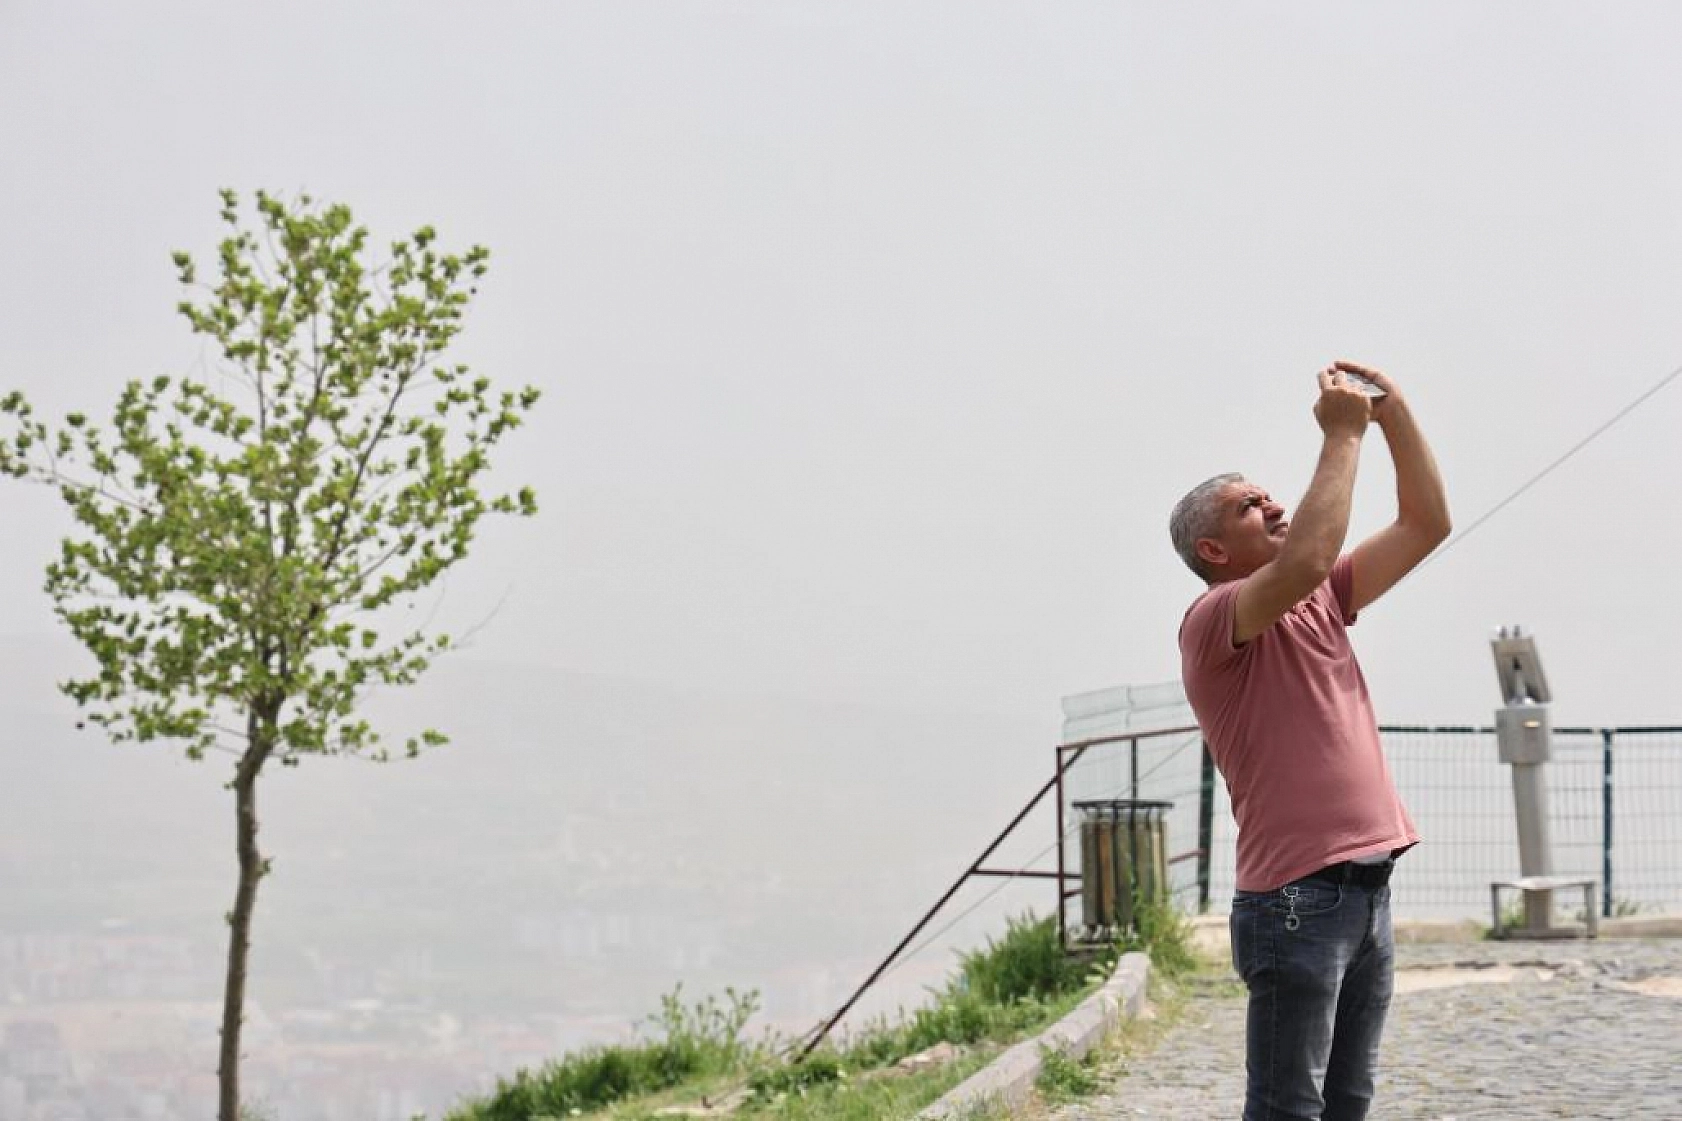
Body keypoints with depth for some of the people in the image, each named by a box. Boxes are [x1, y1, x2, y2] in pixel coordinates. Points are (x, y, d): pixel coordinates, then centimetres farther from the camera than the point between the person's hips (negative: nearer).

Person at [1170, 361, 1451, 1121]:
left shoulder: (1319, 603, 18)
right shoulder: (1213, 620, -7)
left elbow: (1425, 525, 16)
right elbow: (1304, 560, -26)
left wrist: (1394, 414, 5)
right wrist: (1342, 436, -17)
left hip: (1367, 886, 8)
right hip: (1297, 897, -8)